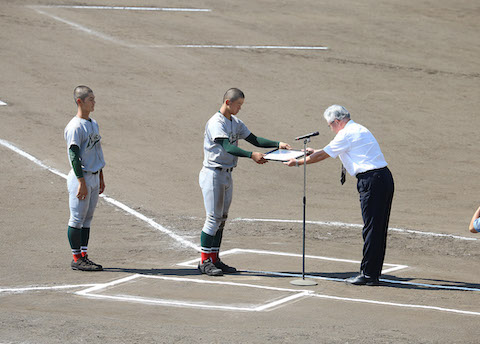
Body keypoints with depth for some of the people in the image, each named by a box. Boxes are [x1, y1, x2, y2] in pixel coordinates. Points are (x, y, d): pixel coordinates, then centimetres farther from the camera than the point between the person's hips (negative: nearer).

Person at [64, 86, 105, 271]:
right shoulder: (75, 127, -15)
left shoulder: (93, 124, 13)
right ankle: (77, 258, 3)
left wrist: (101, 178, 21)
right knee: (77, 219, -2)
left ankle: (84, 256, 17)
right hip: (81, 178, -9)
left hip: (94, 177, 9)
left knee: (87, 219, 11)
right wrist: (82, 182, -21)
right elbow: (74, 155, -18)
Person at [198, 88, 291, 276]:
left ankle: (214, 259, 15)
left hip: (227, 175, 9)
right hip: (213, 174, -9)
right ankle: (205, 261, -3)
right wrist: (251, 155, -39)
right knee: (213, 218, -8)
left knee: (221, 218, 10)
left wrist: (277, 144, -1)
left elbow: (254, 140, 13)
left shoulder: (235, 123, 12)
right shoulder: (216, 123, -16)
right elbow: (227, 147, -29)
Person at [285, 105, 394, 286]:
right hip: (384, 178, 10)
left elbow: (323, 156, -1)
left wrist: (298, 162, 10)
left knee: (371, 229, -7)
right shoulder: (359, 130, 22)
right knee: (378, 229, 11)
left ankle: (368, 275, -5)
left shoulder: (346, 135, -7)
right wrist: (316, 152, 46)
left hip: (371, 181, -10)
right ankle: (374, 271, 15)